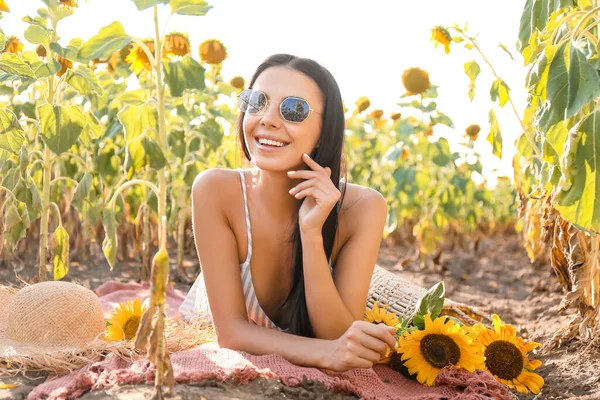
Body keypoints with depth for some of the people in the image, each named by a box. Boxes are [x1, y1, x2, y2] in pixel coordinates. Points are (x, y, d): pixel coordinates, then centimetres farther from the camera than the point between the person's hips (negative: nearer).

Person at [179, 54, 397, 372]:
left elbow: (340, 336, -21)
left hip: (307, 379, 1)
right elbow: (230, 330, -20)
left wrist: (311, 233, -32)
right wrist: (322, 352, -38)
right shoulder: (215, 191, -20)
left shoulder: (361, 209, -18)